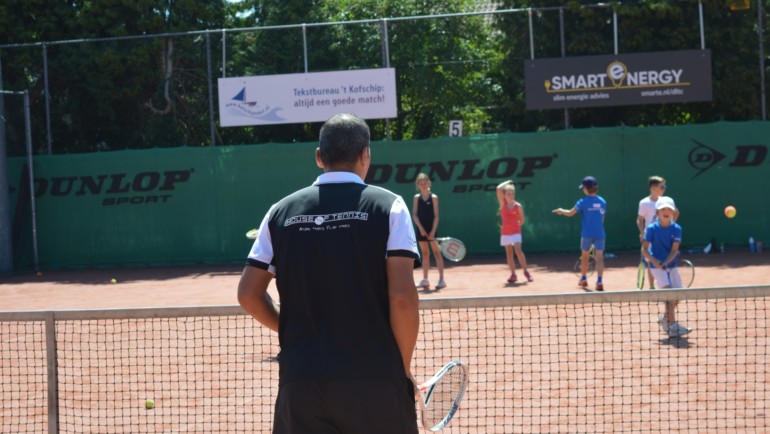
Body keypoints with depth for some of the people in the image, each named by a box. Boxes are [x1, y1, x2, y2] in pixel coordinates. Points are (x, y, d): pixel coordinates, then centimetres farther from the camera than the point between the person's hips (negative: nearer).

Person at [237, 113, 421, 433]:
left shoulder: (282, 211, 7)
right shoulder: (387, 205, -2)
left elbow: (248, 295, 8)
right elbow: (402, 297, -10)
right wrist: (404, 368, 2)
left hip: (300, 382, 3)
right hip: (374, 381, -2)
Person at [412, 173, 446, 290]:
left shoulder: (433, 197, -3)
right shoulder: (417, 198, 4)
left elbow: (436, 216, -7)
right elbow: (414, 215, 0)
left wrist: (433, 231, -15)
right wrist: (420, 228, -13)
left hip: (432, 228, -3)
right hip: (421, 229, 3)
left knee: (437, 253, -4)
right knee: (425, 254, 9)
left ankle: (441, 279, -6)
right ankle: (425, 280, 14)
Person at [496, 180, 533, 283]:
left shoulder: (518, 206, -5)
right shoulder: (503, 203, -2)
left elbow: (522, 220, 7)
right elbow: (499, 189, -13)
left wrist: (515, 225, 5)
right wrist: (507, 182, -1)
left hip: (516, 232, -3)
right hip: (505, 232, 3)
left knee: (518, 250, -17)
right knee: (509, 253, 6)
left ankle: (526, 272, -7)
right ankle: (513, 274, 11)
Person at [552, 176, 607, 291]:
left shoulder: (583, 202, -8)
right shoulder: (602, 202, 4)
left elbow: (570, 213, -1)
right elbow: (602, 219, 12)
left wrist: (561, 211, 18)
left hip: (587, 234, -2)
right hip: (600, 234, 2)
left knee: (584, 257, 17)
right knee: (599, 258, -2)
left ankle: (583, 279, 31)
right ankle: (599, 282, -16)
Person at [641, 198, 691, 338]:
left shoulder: (676, 229, -4)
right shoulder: (652, 229, -10)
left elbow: (674, 250, -11)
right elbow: (644, 249, -12)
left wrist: (665, 262, -27)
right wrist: (654, 261, -29)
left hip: (671, 265, 4)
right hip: (657, 266, -4)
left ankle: (665, 318, 32)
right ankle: (672, 326, -19)